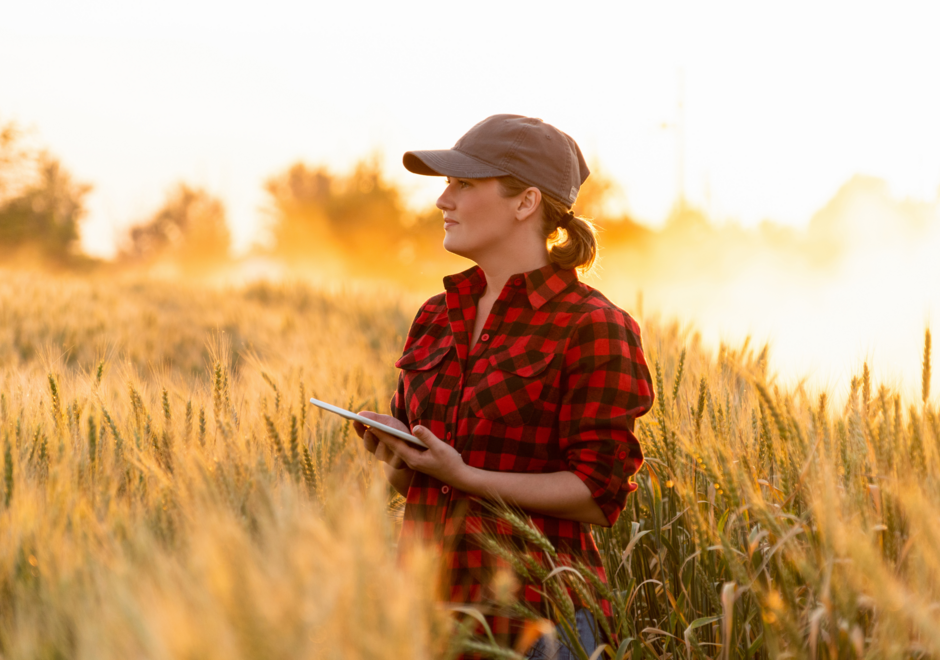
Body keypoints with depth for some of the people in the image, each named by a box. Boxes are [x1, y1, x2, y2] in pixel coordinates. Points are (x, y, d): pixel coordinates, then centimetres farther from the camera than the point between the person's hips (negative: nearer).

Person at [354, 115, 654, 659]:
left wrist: (466, 476, -18)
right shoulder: (436, 319, 11)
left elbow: (599, 495, -11)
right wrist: (396, 456, -5)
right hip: (431, 605, 5)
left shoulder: (591, 327, -8)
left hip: (532, 616, -5)